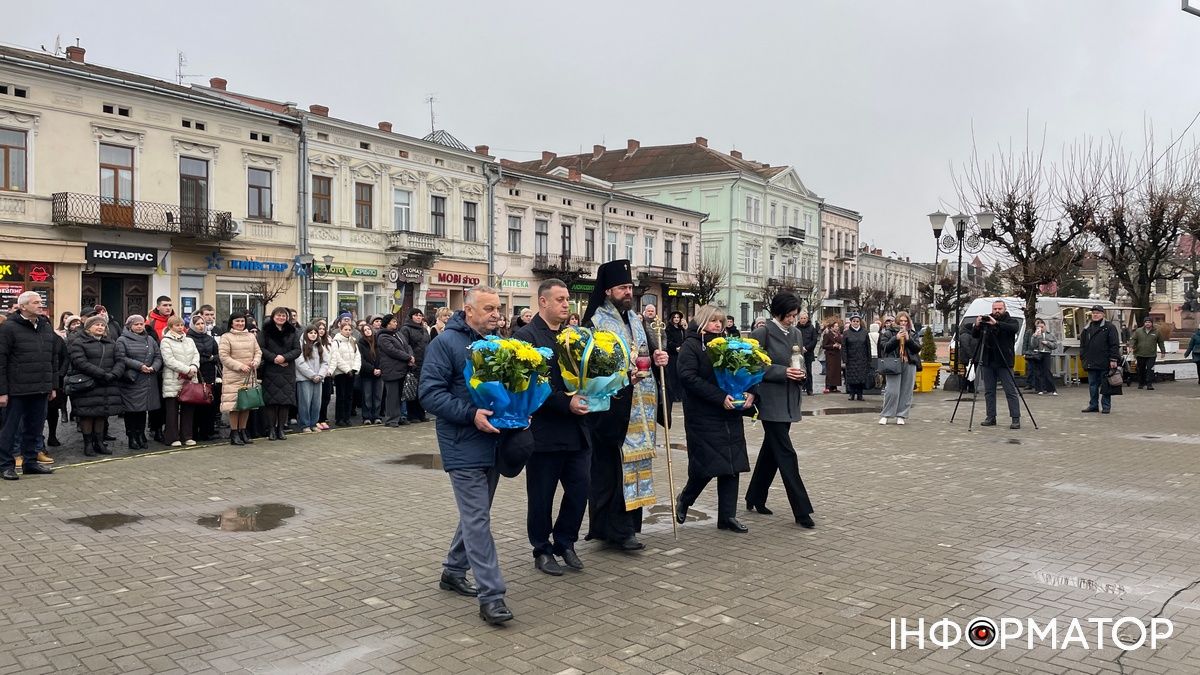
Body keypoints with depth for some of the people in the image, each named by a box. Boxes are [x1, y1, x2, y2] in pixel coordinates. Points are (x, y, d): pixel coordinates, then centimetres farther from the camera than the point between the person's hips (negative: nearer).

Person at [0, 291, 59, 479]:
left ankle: (30, 462, 23)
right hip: (16, 391, -6)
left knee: (34, 428, 12)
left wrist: (52, 386, 14)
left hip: (40, 390, 6)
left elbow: (54, 358, 17)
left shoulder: (46, 327, 12)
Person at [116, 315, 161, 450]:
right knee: (131, 410, -1)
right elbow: (121, 358, -12)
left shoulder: (150, 339, 15)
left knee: (143, 408, 8)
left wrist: (153, 367, -8)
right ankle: (131, 438, 7)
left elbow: (158, 357, 11)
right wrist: (139, 366, -18)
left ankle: (141, 435, 17)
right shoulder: (122, 340, -1)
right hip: (131, 381, -4)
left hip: (148, 382, 4)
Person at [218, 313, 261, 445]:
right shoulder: (226, 337, -2)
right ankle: (234, 433, 2)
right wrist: (240, 366, -16)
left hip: (249, 376, 5)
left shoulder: (251, 336, 15)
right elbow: (224, 356, -9)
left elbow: (258, 352, 14)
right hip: (233, 377, -5)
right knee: (234, 405, -5)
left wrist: (255, 362, -7)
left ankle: (243, 431, 18)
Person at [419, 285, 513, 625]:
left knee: (475, 514, 18)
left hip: (492, 442, 8)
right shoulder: (445, 343, -10)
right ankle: (491, 595, -6)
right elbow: (430, 393, -16)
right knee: (478, 519, -8)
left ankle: (454, 571, 34)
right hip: (464, 446, -8)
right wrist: (471, 415, -25)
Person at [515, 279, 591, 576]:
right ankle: (542, 550, 23)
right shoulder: (527, 336, -9)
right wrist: (566, 403, -22)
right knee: (541, 496, 7)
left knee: (580, 490, 7)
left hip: (576, 430, 6)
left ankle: (565, 542, 27)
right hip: (544, 431, -6)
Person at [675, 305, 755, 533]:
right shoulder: (691, 345, -5)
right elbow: (688, 377, -18)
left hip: (731, 414, 6)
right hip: (703, 415, -6)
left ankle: (728, 516, 12)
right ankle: (684, 499, 25)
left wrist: (750, 392, -8)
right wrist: (720, 397, -23)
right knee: (706, 464, -3)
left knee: (731, 464, 4)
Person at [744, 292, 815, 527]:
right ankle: (801, 511, -6)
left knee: (771, 450, 15)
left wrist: (801, 373, -2)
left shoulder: (797, 334, 12)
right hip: (771, 401, -7)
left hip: (789, 401, 7)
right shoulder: (763, 333, -9)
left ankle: (755, 499, 28)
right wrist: (783, 371, -19)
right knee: (786, 454, -8)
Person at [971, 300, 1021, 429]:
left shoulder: (1011, 321, 2)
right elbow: (974, 336, 7)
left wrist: (996, 324, -31)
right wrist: (977, 326, -13)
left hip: (1004, 362, -4)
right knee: (989, 391, 6)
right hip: (987, 362, 4)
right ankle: (991, 418, 12)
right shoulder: (986, 320, 10)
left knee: (1011, 392, -5)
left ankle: (1016, 419, -3)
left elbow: (1014, 328, -20)